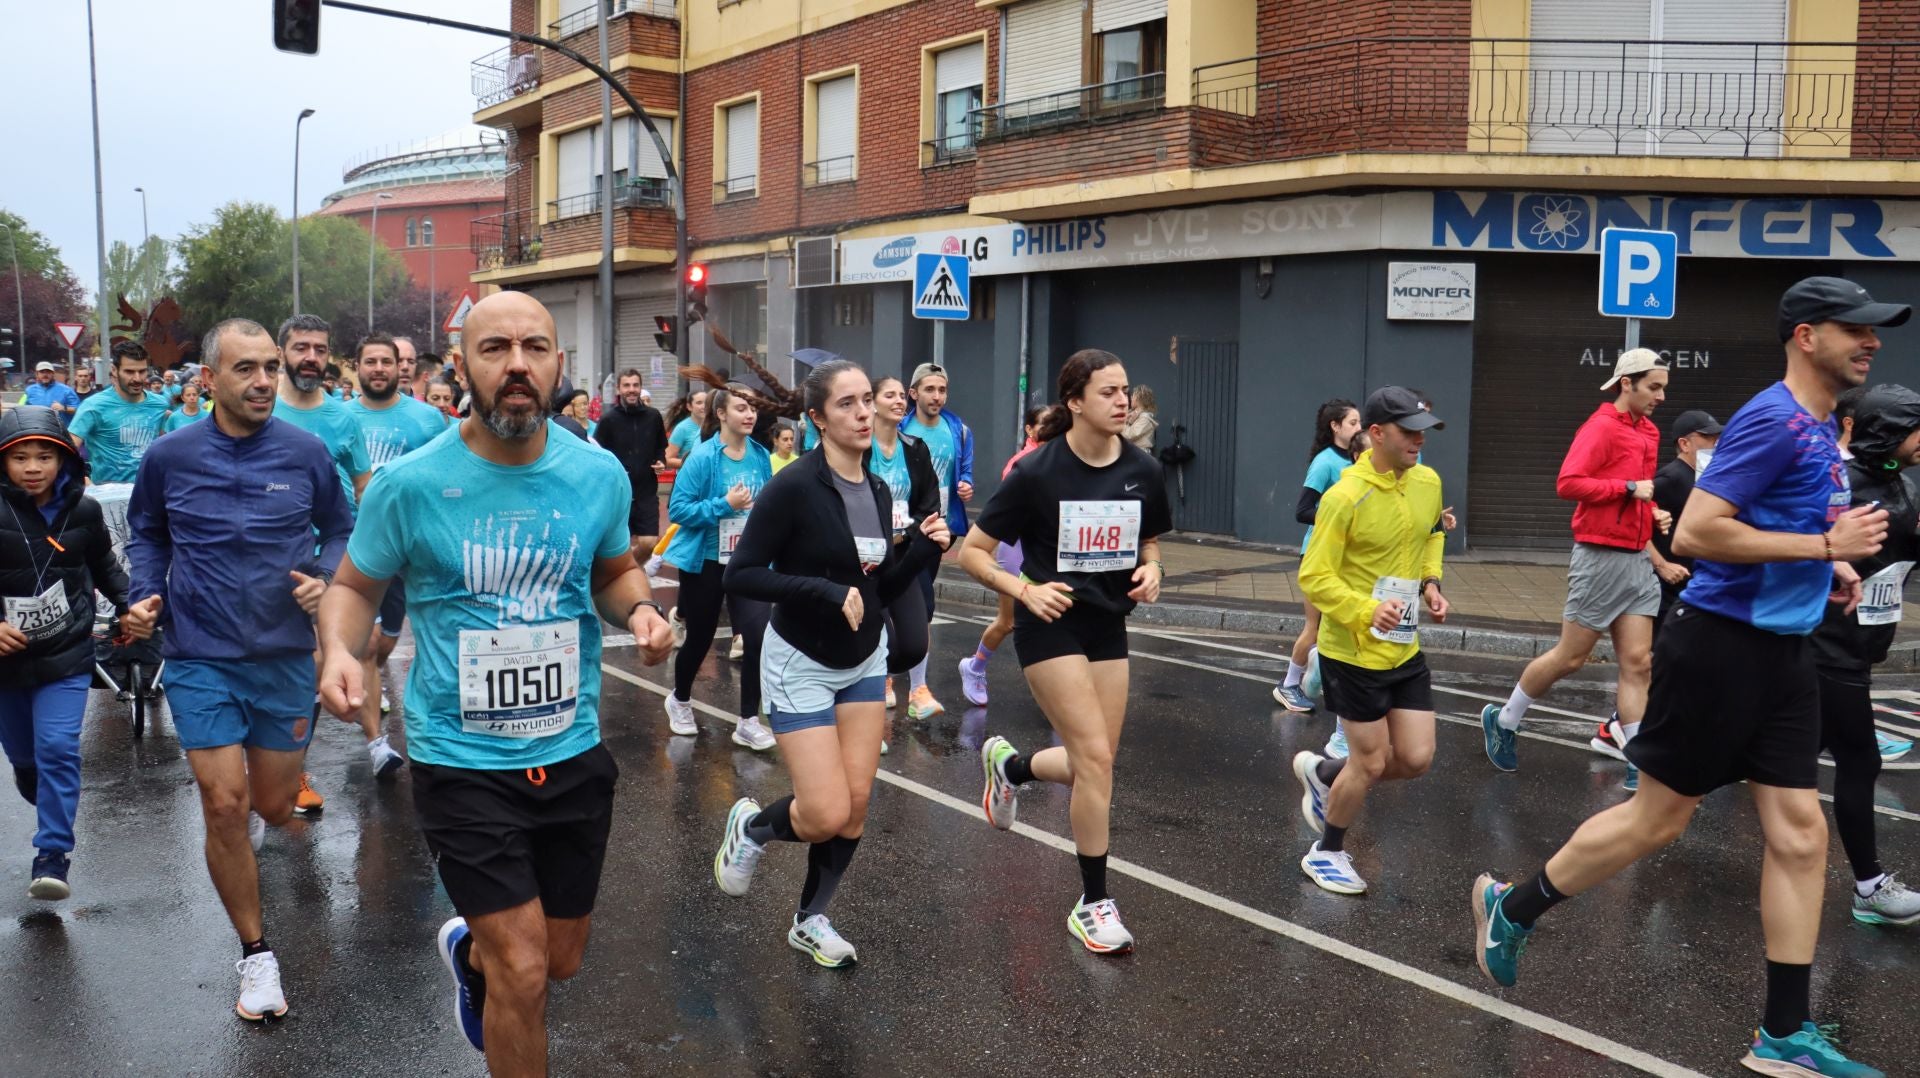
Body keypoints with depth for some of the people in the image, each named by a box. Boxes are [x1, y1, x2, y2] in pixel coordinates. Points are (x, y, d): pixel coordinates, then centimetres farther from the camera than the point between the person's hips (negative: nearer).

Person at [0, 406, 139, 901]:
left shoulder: (84, 510, -5)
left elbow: (104, 563, 13)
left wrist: (128, 604, 3)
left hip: (66, 655, -1)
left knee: (58, 748, -12)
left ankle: (52, 855, -7)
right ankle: (50, 806, 48)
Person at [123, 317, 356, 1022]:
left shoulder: (305, 453, -6)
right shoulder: (170, 456, -5)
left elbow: (340, 529, 7)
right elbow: (146, 532, 12)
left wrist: (324, 577, -12)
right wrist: (146, 593, -5)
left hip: (286, 655, 1)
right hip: (202, 658, -1)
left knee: (275, 806, 13)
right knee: (224, 807, -7)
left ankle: (247, 813, 54)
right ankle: (256, 952, 12)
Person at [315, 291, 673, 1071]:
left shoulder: (599, 474, -6)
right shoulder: (409, 483, -14)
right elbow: (354, 586, 1)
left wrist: (639, 610, -11)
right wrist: (338, 650, -20)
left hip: (574, 752, 4)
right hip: (461, 761, -4)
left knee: (562, 962, 20)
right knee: (523, 974, -7)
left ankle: (469, 948, 55)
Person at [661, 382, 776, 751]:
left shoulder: (760, 455, 0)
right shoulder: (703, 457, -16)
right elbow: (677, 508, -18)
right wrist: (724, 505, -26)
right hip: (705, 562, -3)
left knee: (758, 635, -11)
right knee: (700, 638, 13)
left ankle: (749, 722, 2)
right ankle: (680, 699, 43)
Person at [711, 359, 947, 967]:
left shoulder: (878, 492, 2)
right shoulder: (794, 487, -20)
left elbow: (882, 592, 9)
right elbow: (740, 576, -21)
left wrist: (923, 548, -6)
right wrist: (826, 590, -27)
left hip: (864, 663, 6)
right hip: (802, 666, -6)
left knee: (856, 805, 5)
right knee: (828, 814, -10)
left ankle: (810, 921, 27)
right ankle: (752, 826, 23)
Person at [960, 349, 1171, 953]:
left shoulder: (1142, 471, -1)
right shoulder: (1037, 472, -15)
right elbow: (972, 553, -9)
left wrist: (1150, 570, -6)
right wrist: (1025, 589, -22)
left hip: (1109, 625, 6)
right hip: (1051, 625, -5)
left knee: (1091, 765, 9)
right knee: (1096, 758, -12)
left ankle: (1008, 765, 42)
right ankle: (1093, 904, 5)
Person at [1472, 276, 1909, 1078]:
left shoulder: (1821, 429, 13)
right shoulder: (1772, 421, -16)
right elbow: (1694, 534, -24)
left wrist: (1828, 570, 9)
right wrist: (1825, 545, -20)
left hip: (1784, 651, 9)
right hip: (1722, 644, -9)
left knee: (1799, 835, 6)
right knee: (1657, 817, 2)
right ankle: (1510, 908, 21)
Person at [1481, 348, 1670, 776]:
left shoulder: (1648, 432, 13)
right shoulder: (1602, 427, -12)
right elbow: (1568, 482, -22)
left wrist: (1654, 514, 8)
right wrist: (1629, 488, -22)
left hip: (1639, 560, 7)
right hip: (1602, 558, -7)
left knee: (1637, 662, 3)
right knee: (1570, 657, 2)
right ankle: (1502, 721, 20)